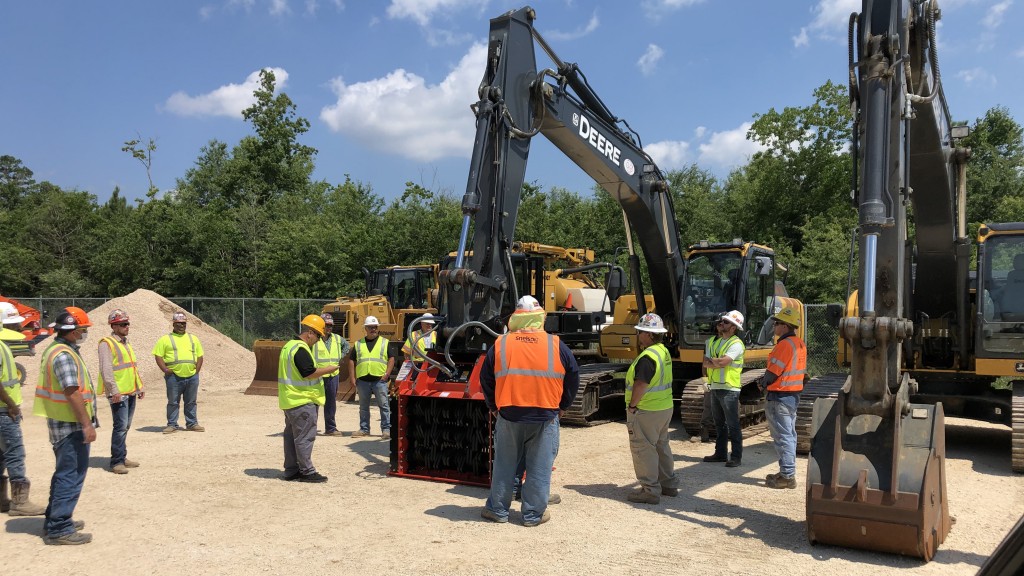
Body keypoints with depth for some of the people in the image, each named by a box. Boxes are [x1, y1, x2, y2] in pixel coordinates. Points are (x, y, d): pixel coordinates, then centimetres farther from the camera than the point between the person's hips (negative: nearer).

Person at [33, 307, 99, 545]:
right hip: (71, 425, -11)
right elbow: (72, 392, -24)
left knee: (64, 473, 20)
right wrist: (87, 423, -22)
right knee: (71, 476, -5)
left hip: (62, 423, 11)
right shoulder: (64, 355, -19)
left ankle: (55, 519, 30)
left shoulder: (55, 350, 14)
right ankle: (59, 529, -1)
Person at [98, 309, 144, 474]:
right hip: (118, 393, -9)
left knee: (126, 426, 14)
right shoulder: (106, 344, -9)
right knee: (121, 426, -10)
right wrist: (114, 390, -22)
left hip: (131, 392, 9)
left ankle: (122, 457, 22)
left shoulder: (126, 344, 18)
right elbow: (106, 369, -17)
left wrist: (140, 386, 20)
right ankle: (116, 462, -4)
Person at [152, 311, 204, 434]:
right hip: (174, 376, -3)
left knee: (191, 402, 10)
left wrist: (197, 370, 6)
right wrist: (165, 370, -10)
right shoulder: (166, 339, 5)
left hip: (192, 377, 3)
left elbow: (200, 356, 19)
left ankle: (192, 424, 18)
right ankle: (172, 425, 11)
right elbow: (158, 356, 0)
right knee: (173, 402, 3)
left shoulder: (193, 338, 17)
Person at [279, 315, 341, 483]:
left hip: (290, 400, 11)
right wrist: (328, 369, -12)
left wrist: (322, 369, 17)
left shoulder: (289, 346, 15)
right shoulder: (301, 350, -18)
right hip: (302, 401, -11)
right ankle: (306, 471, -2)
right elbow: (309, 373, -24)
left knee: (292, 434, 14)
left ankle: (291, 470, 20)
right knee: (305, 436, -6)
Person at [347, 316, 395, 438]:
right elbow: (351, 360, 12)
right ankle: (364, 429, 19)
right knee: (363, 407, 10)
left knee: (383, 405, -3)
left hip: (380, 379, -3)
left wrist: (387, 374, -8)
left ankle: (386, 429, 2)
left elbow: (391, 359, 3)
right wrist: (352, 377, 3)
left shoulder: (385, 342, 7)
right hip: (362, 379, 3)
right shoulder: (358, 344, 12)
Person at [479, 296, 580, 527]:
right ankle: (534, 514, 17)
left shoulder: (500, 344, -1)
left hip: (508, 415, 1)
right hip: (545, 418, -1)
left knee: (504, 464, 14)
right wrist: (561, 406, 18)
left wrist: (494, 407, 20)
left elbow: (486, 379, 7)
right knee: (539, 468, 9)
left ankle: (498, 509, 24)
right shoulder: (556, 345, -4)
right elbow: (573, 379, 5)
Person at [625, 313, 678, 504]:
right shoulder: (664, 352, 10)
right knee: (661, 446, 20)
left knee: (643, 449, -2)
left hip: (646, 411, -10)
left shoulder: (648, 356, -22)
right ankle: (669, 484, 31)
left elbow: (640, 384, -27)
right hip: (665, 408, 10)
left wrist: (632, 405, -14)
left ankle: (650, 490, 3)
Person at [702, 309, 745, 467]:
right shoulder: (712, 341, 12)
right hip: (715, 387, 8)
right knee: (719, 424, 16)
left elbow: (722, 362, -24)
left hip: (729, 389, -7)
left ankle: (736, 456, 6)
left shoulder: (736, 344, -11)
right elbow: (704, 367, 7)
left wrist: (710, 361, -7)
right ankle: (721, 453, 25)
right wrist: (717, 363, -10)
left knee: (733, 425, -1)